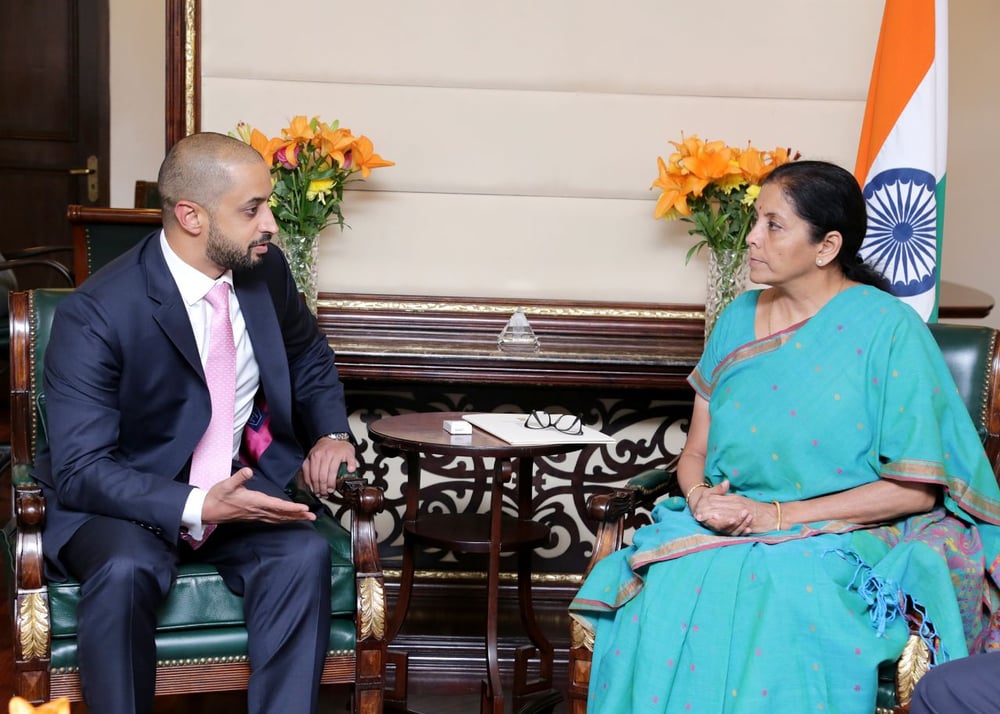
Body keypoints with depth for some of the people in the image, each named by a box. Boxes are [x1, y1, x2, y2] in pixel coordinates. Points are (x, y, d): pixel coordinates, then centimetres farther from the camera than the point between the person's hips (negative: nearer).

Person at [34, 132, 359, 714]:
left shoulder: (266, 270, -3)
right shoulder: (96, 315, -20)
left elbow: (311, 362, 18)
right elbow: (80, 470, -22)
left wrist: (331, 433, -2)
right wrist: (199, 507, -34)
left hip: (243, 483, 4)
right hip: (125, 499, -4)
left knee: (305, 554, -27)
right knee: (125, 571, -36)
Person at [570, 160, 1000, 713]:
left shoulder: (889, 330, -6)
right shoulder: (739, 320, 12)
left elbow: (915, 490, -9)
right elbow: (695, 450, 16)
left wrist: (775, 515, -14)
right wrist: (700, 496, -9)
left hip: (839, 541, -4)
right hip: (722, 528, 4)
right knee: (659, 602, -27)